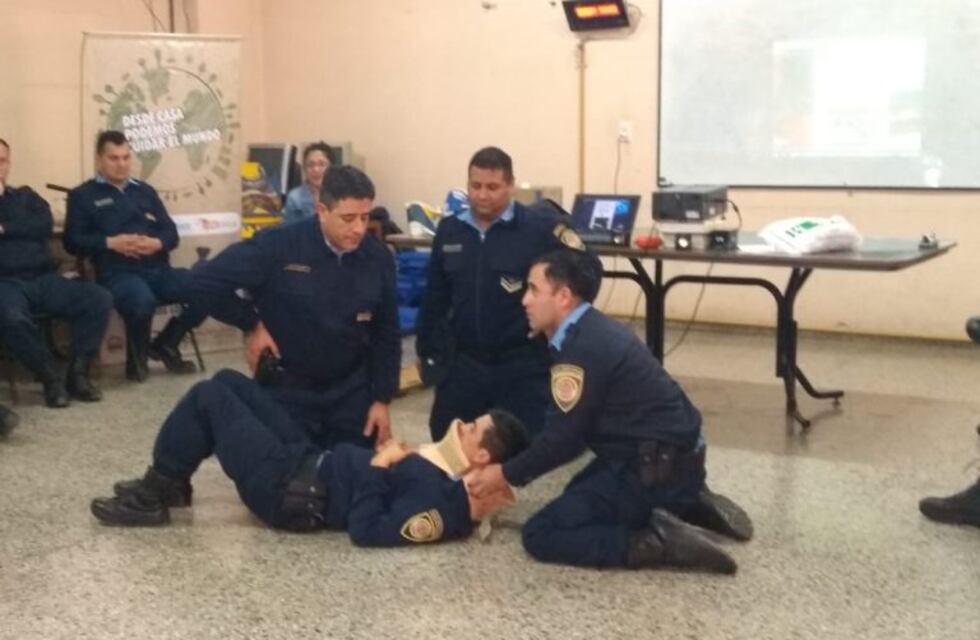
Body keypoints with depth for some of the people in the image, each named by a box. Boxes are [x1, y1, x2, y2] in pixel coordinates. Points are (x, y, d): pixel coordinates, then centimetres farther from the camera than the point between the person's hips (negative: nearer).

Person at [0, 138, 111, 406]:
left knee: (99, 298, -21)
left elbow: (46, 224, 4)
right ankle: (50, 378, -20)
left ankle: (77, 372, -14)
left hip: (44, 278, 4)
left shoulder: (25, 195, 24)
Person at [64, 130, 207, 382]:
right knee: (142, 300, -39)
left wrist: (157, 243, -7)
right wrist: (110, 242, -14)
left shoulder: (145, 191, 24)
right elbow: (73, 241, 1)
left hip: (158, 269, 5)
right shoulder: (82, 195, 12)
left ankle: (164, 345, 5)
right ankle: (137, 357, -5)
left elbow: (171, 232, 16)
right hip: (118, 274, -5)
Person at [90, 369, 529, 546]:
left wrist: (376, 468, -19)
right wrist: (386, 462, -3)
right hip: (310, 465, 10)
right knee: (228, 382, 13)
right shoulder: (446, 475, 2)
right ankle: (169, 482, 23)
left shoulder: (439, 501, -26)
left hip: (292, 494, -10)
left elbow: (367, 530, -30)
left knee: (208, 396, -9)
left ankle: (155, 495, 7)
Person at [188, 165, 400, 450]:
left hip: (351, 393, 3)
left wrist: (381, 399, 1)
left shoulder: (378, 258, -6)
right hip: (288, 390, -3)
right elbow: (206, 281, -14)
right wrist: (251, 325, -10)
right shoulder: (279, 246, -18)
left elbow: (386, 335, 4)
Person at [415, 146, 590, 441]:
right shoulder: (449, 230, 5)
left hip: (523, 366, -4)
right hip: (463, 364, 4)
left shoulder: (539, 230, -11)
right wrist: (426, 349, 14)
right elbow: (435, 297, 12)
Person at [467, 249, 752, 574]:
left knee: (541, 534, -6)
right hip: (671, 454, 10)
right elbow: (570, 430, 18)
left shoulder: (582, 347, -20)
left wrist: (507, 474, -1)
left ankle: (660, 541, -14)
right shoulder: (592, 331, 11)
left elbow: (563, 437, -15)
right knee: (581, 496, 33)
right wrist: (515, 467, 17)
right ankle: (688, 504, 17)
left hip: (659, 467, -10)